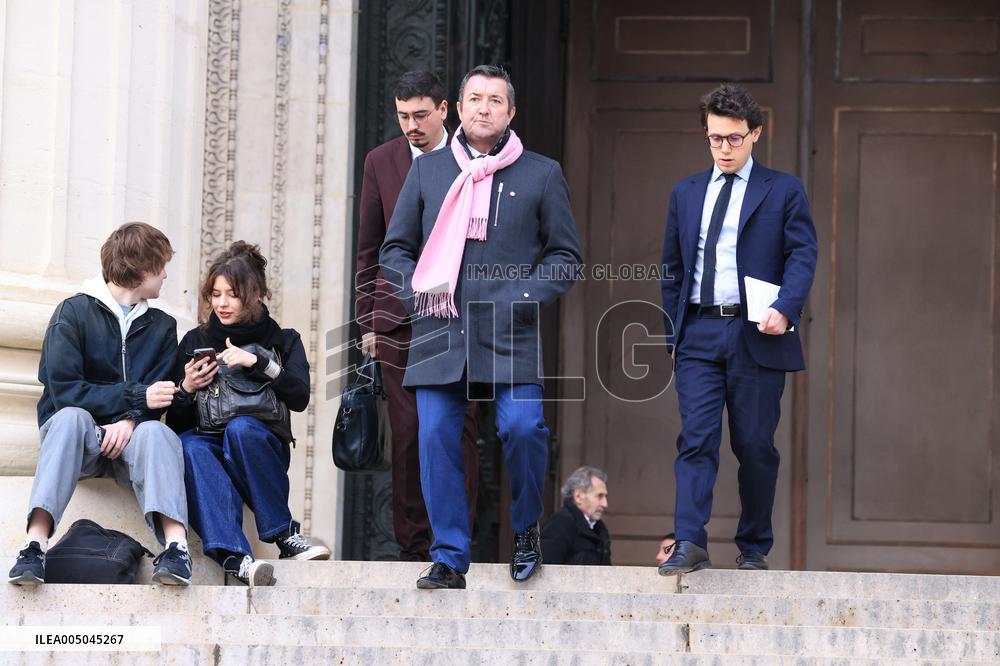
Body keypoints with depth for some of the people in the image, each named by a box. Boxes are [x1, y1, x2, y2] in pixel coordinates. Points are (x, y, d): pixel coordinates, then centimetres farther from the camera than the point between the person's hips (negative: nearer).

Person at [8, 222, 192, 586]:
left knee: (156, 432, -31)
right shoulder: (75, 311, 0)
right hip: (79, 434, -2)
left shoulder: (162, 327, 13)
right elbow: (63, 390, -11)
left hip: (130, 436, 2)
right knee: (71, 417, -36)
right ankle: (35, 545, -48)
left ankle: (176, 546, -53)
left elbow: (158, 398, 1)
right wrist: (136, 396, -14)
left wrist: (130, 420, -22)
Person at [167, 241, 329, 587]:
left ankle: (284, 535, -31)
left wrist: (258, 362, -16)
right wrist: (187, 389, -9)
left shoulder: (283, 341, 14)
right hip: (207, 443, 1)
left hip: (259, 450, -1)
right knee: (189, 446, -36)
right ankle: (233, 555, -53)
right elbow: (175, 422, 11)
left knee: (241, 428, -36)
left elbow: (300, 398, -6)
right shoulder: (194, 342, 15)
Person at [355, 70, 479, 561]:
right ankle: (413, 547, 7)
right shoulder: (381, 162, 10)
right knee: (407, 435, 1)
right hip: (398, 317, 2)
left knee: (457, 429, -6)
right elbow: (368, 249, 13)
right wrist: (367, 321, 9)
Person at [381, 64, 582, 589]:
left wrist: (524, 296, -5)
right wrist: (417, 291, 0)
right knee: (437, 438, -5)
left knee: (521, 426, -18)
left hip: (509, 334, -2)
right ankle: (449, 560, 4)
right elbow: (395, 247, 18)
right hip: (439, 331, 2)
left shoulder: (542, 175, 10)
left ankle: (525, 528, 9)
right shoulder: (426, 169, 15)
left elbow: (565, 255, 11)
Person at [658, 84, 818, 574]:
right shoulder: (685, 193, 16)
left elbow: (802, 254, -3)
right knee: (696, 439, -9)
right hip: (698, 333, 2)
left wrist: (785, 309, -19)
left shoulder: (784, 190, 6)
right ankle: (690, 544, -14)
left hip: (756, 335, -2)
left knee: (755, 446, 3)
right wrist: (673, 332, 12)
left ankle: (754, 548, 14)